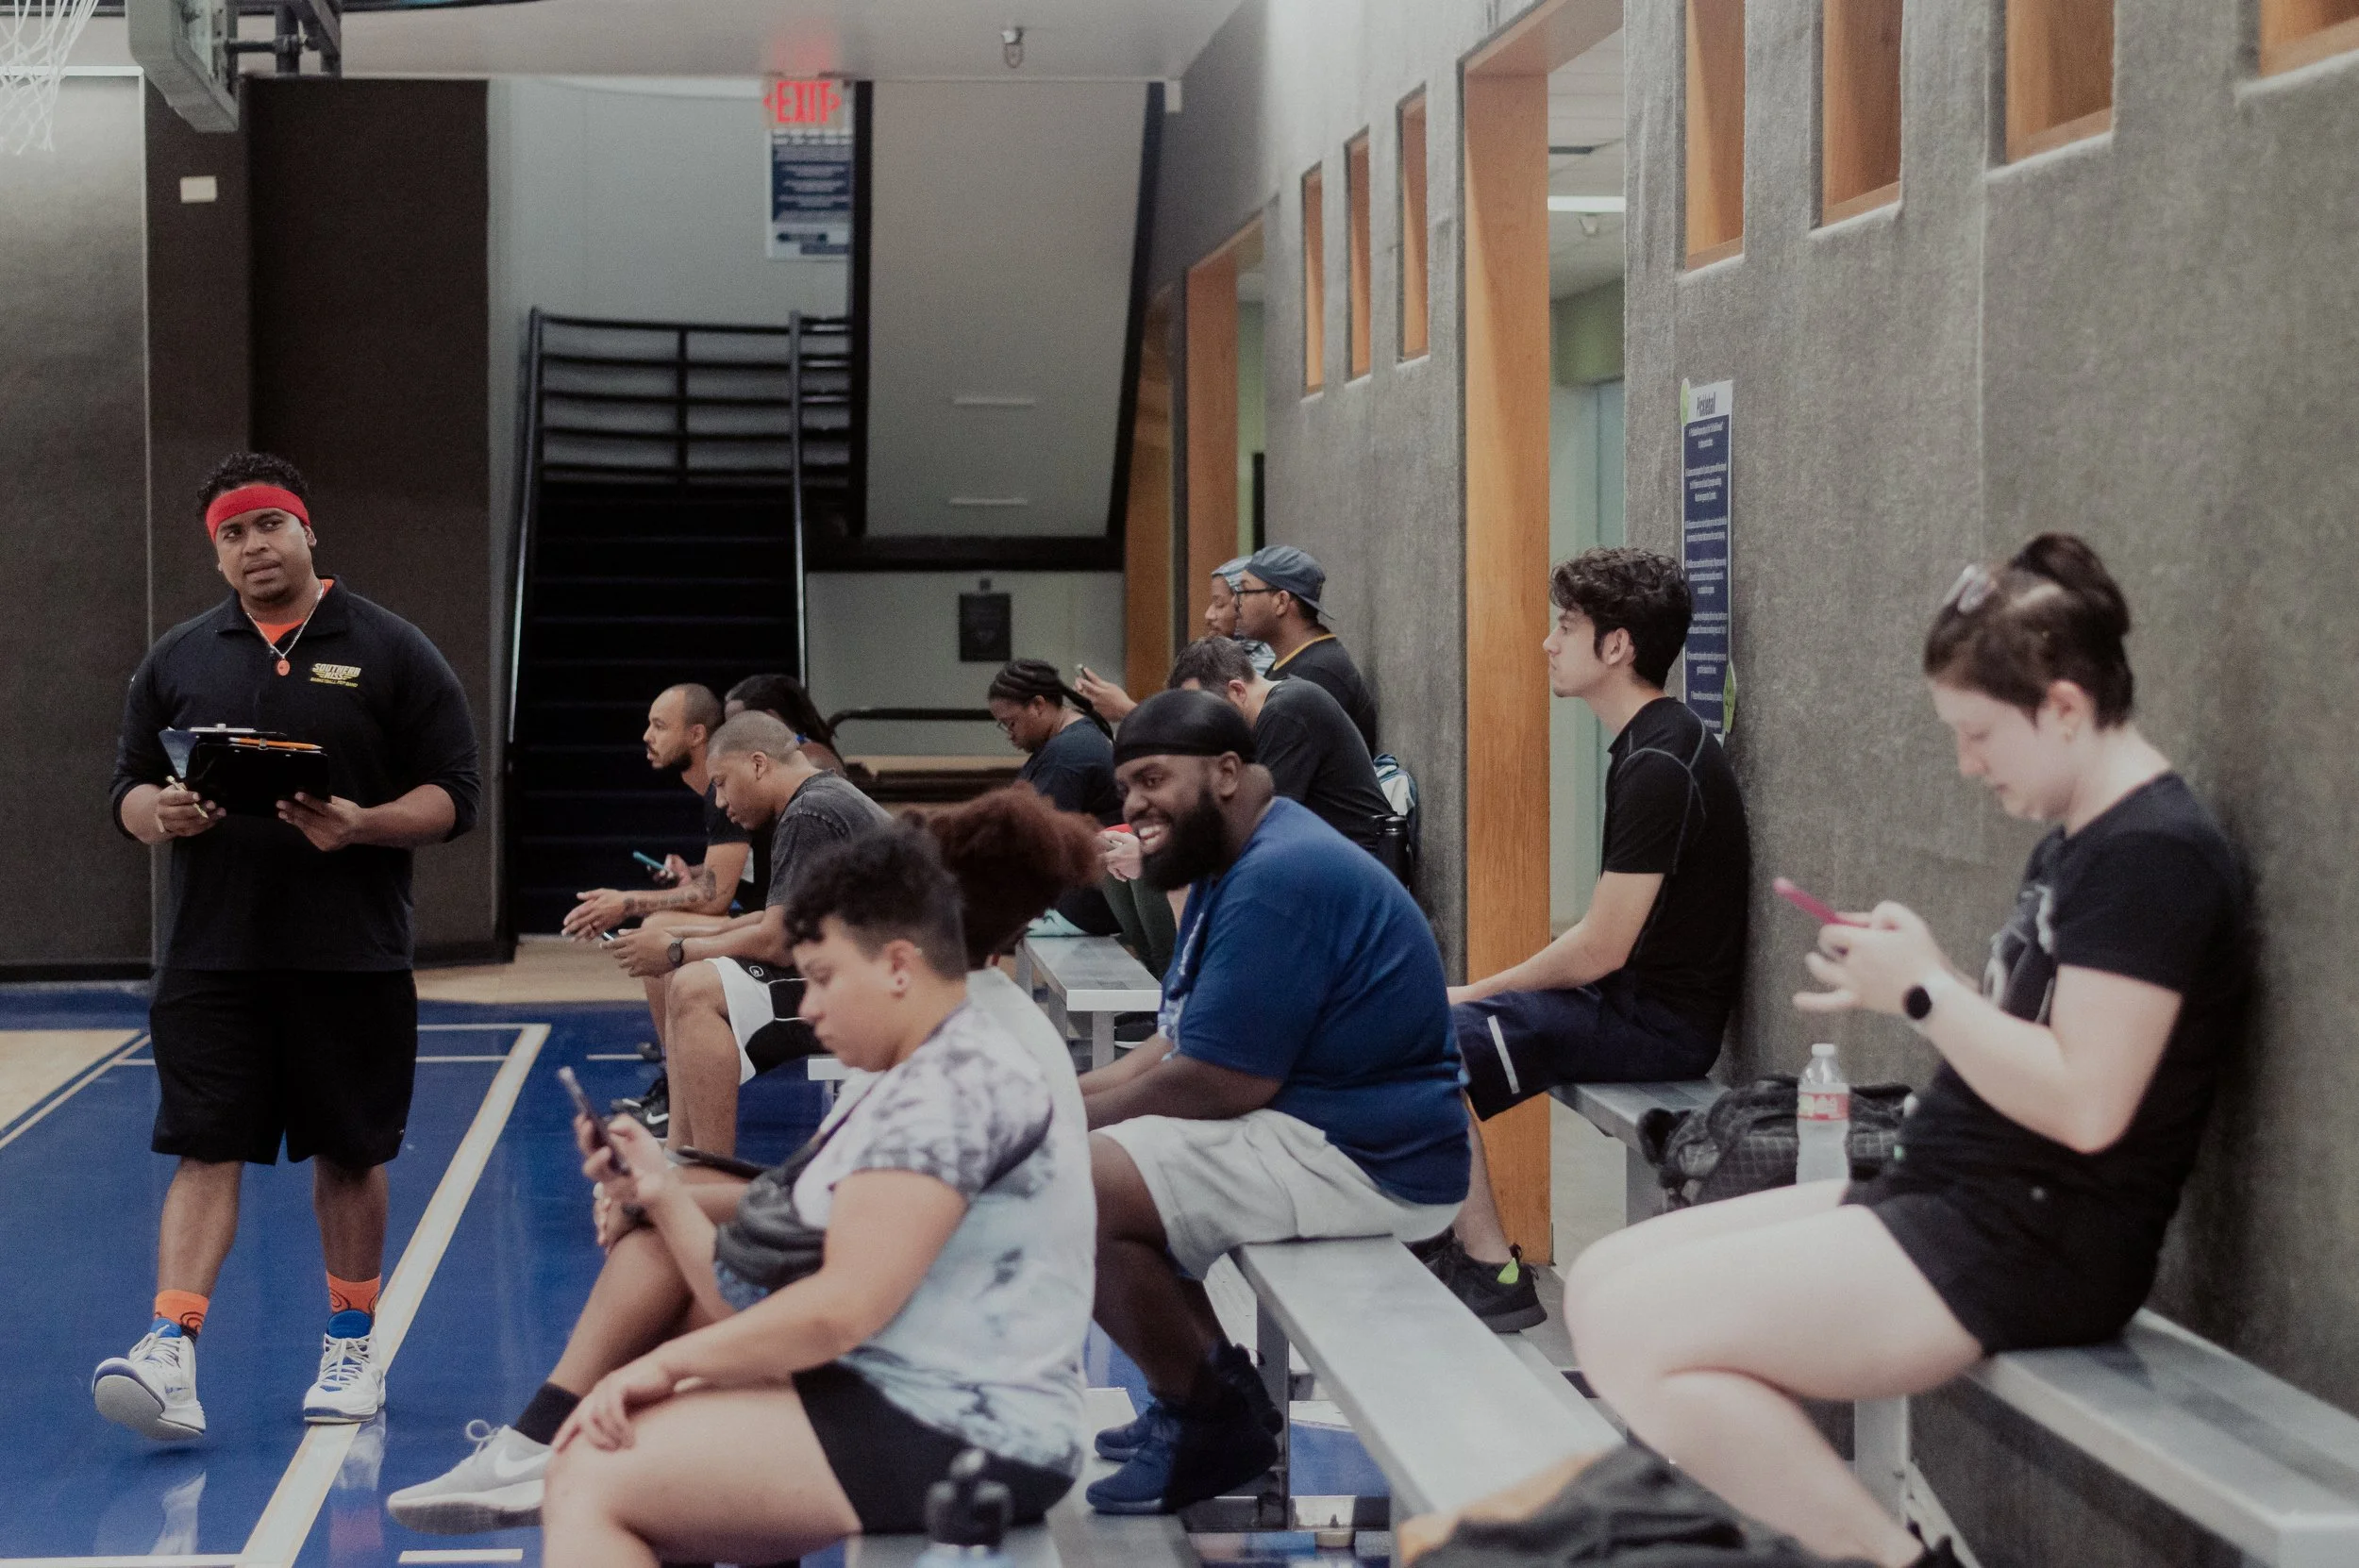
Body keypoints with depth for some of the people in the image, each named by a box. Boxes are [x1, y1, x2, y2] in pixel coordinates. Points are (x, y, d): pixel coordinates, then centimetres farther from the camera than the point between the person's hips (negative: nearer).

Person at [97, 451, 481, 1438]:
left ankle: (351, 1348, 22)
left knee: (349, 1156, 8)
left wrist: (363, 825, -19)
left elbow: (454, 794, -1)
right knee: (203, 1152, -7)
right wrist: (161, 813, -12)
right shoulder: (177, 660, 10)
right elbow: (128, 792, 12)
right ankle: (171, 1354, -13)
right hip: (211, 957, 1)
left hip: (351, 959, -1)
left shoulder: (391, 652, 2)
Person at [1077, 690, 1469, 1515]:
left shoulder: (1280, 877, -20)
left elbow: (1220, 1082, -23)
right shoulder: (1237, 868, 16)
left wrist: (1071, 1117, -10)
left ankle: (1211, 1420, -3)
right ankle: (1205, 1395, 16)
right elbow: (1175, 1049, 16)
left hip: (1368, 1163, -12)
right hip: (1308, 1127, 12)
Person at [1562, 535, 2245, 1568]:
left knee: (1632, 1330, -19)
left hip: (2032, 1247, -11)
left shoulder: (2153, 854, -15)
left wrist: (1925, 992, -13)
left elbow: (2085, 1104, -23)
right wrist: (1903, 986, 2)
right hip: (1955, 1201, 11)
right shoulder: (2073, 843, 16)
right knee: (1601, 1283, 4)